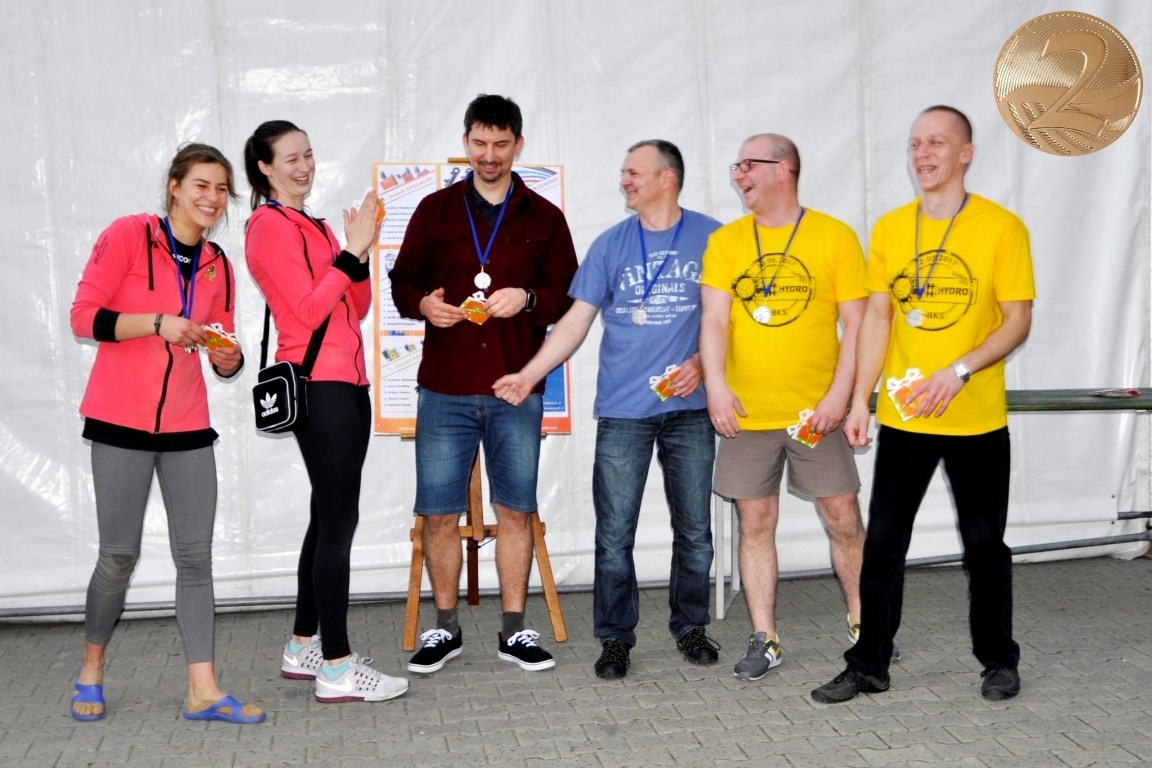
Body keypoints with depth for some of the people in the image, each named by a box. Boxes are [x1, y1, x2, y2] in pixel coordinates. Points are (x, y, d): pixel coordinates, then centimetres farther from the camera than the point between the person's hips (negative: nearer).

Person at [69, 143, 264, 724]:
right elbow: (84, 316, -9)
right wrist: (158, 323, -20)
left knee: (195, 556, 1)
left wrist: (229, 359, -7)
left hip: (188, 425, 5)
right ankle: (91, 667, 27)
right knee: (120, 554, 2)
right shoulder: (127, 235, -6)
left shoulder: (217, 265, 10)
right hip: (121, 421, -4)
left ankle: (203, 691, 5)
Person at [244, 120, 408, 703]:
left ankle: (303, 648, 21)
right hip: (317, 385, -9)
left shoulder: (315, 226, 20)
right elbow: (310, 310, -15)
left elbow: (356, 308, 15)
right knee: (338, 520, -9)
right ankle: (337, 667, -4)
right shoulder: (270, 225, -6)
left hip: (346, 382, 9)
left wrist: (360, 253, 1)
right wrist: (350, 251, -15)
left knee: (328, 518, 12)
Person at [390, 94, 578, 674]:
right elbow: (402, 283, 11)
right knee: (440, 513, 2)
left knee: (515, 511, 5)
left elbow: (569, 295, 7)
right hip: (444, 390, 0)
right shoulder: (434, 211, 10)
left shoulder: (544, 218, 9)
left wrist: (528, 299, -13)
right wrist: (423, 304, -11)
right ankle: (445, 629, 18)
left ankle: (514, 631, 17)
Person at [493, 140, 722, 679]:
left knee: (693, 528, 9)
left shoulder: (710, 237, 2)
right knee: (614, 533, 1)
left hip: (689, 408, 0)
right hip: (623, 410, 1)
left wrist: (702, 362, -10)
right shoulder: (610, 245, 5)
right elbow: (576, 321, 4)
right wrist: (529, 375, -5)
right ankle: (615, 638, 14)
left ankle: (691, 627, 26)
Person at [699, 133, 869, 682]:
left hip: (815, 413, -2)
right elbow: (714, 318, -4)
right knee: (755, 524, 6)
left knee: (843, 518, 5)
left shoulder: (835, 237, -1)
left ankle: (863, 624, 25)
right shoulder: (725, 242, 5)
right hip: (746, 413, 2)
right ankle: (764, 640, 17)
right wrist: (716, 382, -19)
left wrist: (840, 393, -13)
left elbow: (855, 322, -3)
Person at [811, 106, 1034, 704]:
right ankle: (869, 666, 18)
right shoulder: (889, 228, 4)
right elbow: (876, 318, 5)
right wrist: (860, 399, -1)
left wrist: (959, 371, -21)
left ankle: (998, 660, 29)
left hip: (977, 420, -2)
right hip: (902, 417, 3)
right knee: (882, 542, 6)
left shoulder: (1001, 228, -6)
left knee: (984, 543, 11)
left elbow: (1017, 321, -7)